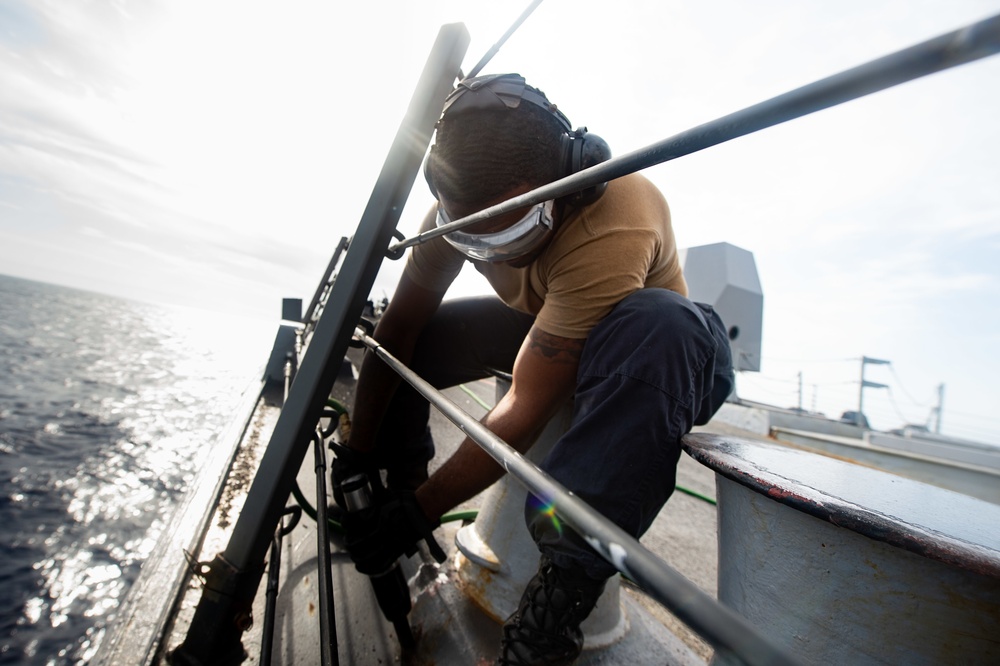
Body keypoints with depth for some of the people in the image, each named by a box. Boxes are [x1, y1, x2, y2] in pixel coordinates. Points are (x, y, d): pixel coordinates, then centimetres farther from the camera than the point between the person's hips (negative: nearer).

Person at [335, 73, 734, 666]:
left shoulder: (612, 226, -35)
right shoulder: (462, 201, -16)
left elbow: (527, 409, -33)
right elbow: (397, 326, -13)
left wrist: (420, 513, -24)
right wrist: (360, 454, -12)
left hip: (652, 351, -3)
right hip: (541, 326, 4)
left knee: (660, 326, -40)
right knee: (404, 333, -12)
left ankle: (561, 598, -29)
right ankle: (401, 484, 4)